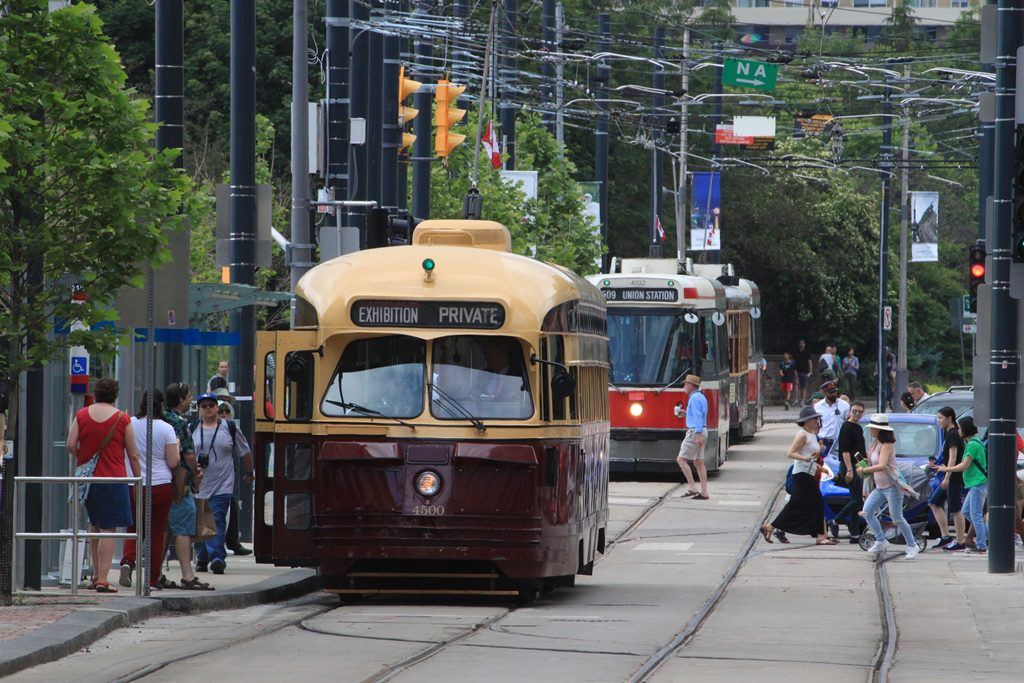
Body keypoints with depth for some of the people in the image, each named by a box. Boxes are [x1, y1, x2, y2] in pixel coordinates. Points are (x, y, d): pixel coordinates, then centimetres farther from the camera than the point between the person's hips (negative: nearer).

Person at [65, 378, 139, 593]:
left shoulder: (82, 415, 4)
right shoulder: (122, 419, -4)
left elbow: (70, 445, -2)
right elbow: (133, 455, -2)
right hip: (113, 477, -4)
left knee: (94, 525, 20)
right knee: (109, 529, -3)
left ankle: (96, 574, 24)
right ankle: (102, 579, -8)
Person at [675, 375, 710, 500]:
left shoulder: (695, 398, -13)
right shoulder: (701, 397, 17)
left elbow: (698, 417, -21)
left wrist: (698, 435, -27)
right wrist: (685, 413, 21)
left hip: (695, 432, -10)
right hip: (702, 431, 10)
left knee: (681, 459, -6)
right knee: (699, 463, 9)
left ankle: (692, 488, -10)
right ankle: (704, 492, 5)